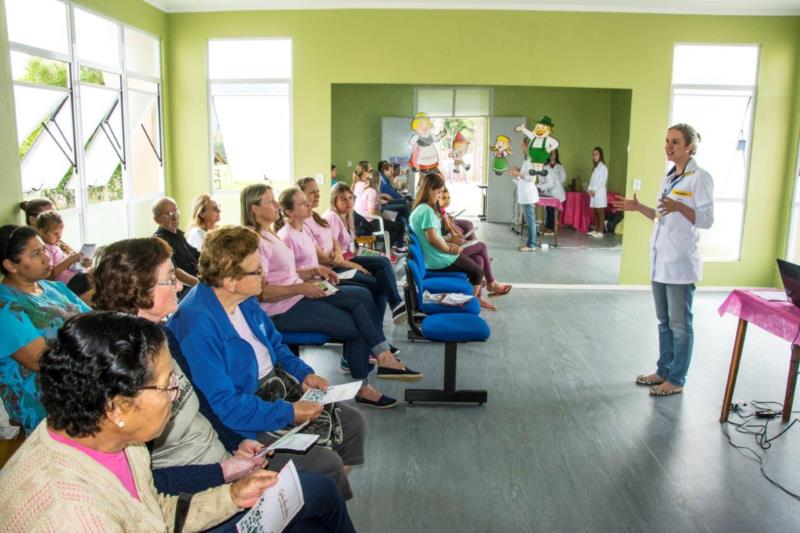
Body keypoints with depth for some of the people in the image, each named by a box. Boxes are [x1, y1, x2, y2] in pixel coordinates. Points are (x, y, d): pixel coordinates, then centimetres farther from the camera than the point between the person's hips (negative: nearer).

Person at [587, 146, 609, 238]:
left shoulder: (603, 167, -8)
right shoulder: (595, 167, 17)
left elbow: (602, 181, -15)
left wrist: (594, 190, -14)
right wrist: (590, 189, 1)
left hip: (599, 193, -8)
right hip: (593, 193, 8)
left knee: (600, 212, -7)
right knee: (595, 213, 9)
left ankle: (600, 232, -7)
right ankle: (596, 230, 14)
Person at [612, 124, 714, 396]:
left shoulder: (700, 178, -10)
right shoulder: (668, 177, 13)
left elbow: (707, 221, -16)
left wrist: (679, 207, -30)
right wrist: (639, 208, 5)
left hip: (681, 262, -8)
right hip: (660, 259, 8)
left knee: (679, 323, 2)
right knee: (664, 321, 16)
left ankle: (676, 379, 13)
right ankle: (663, 370, 27)